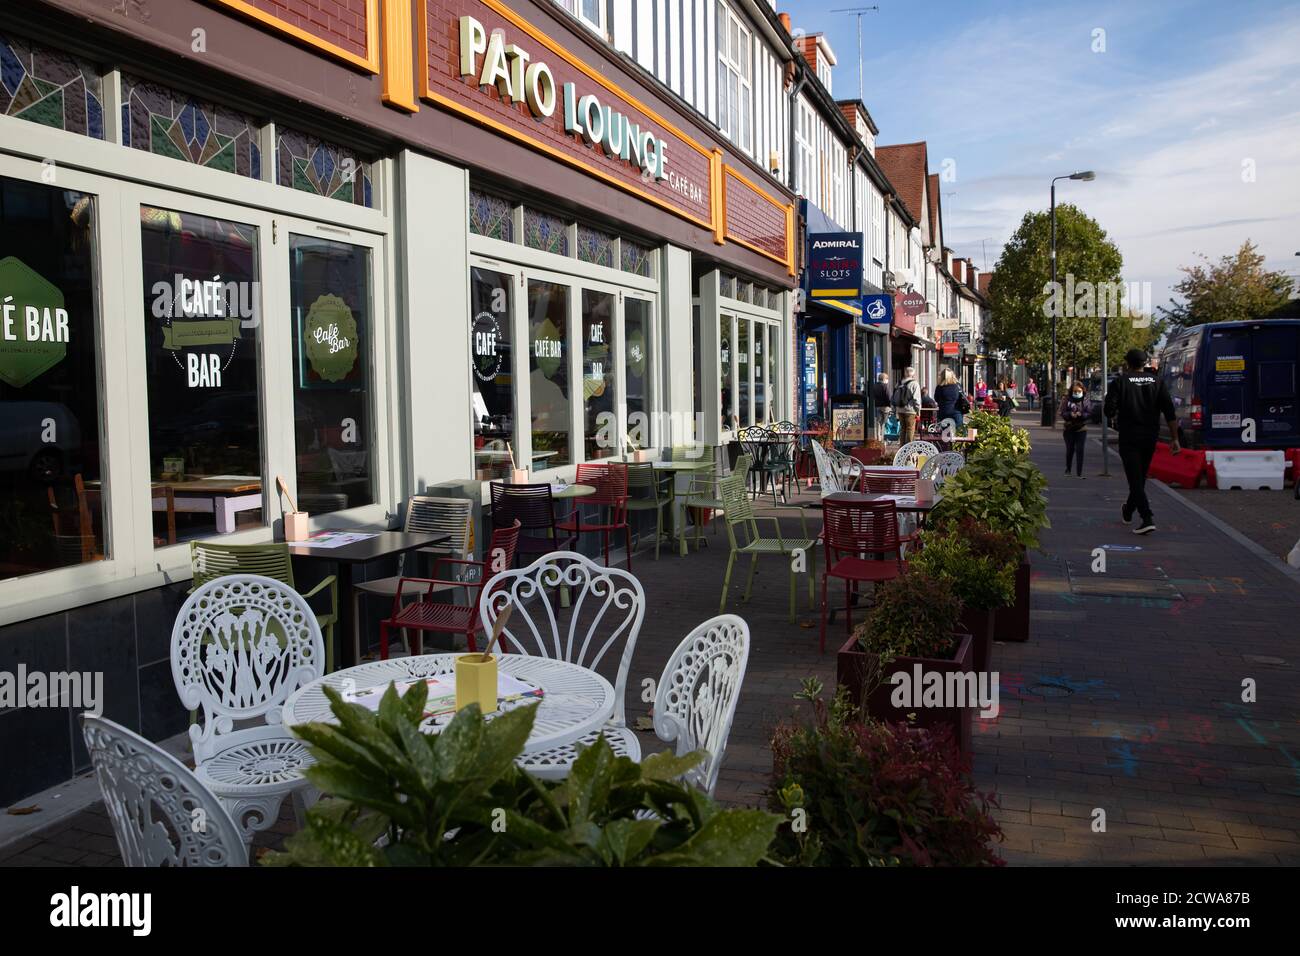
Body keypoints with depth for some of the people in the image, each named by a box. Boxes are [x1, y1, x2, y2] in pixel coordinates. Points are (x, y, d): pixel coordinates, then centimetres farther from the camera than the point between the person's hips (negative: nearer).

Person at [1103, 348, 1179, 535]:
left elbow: (1108, 410, -13)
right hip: (1151, 438, 4)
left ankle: (1147, 518, -19)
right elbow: (1169, 412, -3)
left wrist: (1114, 420, 10)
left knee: (1135, 479, -5)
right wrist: (1174, 438, -1)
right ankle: (1128, 512, 37)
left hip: (1129, 438, -4)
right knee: (1140, 477, 19)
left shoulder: (1120, 381, -6)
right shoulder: (1157, 381, 3)